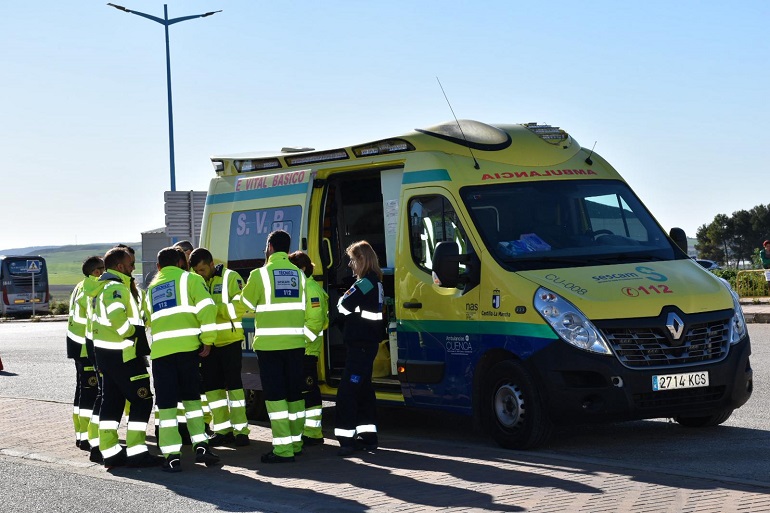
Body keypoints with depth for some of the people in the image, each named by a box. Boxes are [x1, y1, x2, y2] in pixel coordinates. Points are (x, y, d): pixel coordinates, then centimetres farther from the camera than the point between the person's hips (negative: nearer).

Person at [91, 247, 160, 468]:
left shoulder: (103, 286, 17)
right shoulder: (117, 287, -15)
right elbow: (116, 315, -30)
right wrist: (131, 333, -17)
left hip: (104, 351, 10)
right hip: (120, 353, -10)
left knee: (112, 401, 12)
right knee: (142, 399, -5)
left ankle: (110, 451, 14)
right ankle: (135, 452, -7)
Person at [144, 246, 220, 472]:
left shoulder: (152, 288, 23)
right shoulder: (190, 279, 8)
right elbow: (206, 308, -5)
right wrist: (207, 340, -1)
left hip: (160, 348, 2)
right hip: (187, 345, -2)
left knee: (166, 403, 2)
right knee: (191, 397, 14)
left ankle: (172, 455, -3)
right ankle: (200, 445, 8)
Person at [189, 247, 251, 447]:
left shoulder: (230, 278, -7)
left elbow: (239, 307, -16)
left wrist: (215, 308, -26)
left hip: (229, 340, -5)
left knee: (233, 383, -4)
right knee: (211, 386, 7)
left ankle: (240, 429, 1)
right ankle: (222, 429, 15)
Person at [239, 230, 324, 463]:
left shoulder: (260, 274, -6)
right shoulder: (299, 275, 8)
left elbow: (244, 306, 3)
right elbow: (313, 315, 7)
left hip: (269, 344, -5)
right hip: (295, 344, 5)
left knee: (275, 396, -3)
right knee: (295, 394, 14)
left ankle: (283, 448, -8)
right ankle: (296, 443, 21)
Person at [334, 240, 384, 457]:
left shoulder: (366, 283, -16)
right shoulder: (376, 282, 15)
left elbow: (343, 305, -18)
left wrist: (343, 300, 2)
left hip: (360, 345, -11)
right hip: (366, 343, 11)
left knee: (347, 391, -11)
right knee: (364, 389, 16)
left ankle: (347, 438, -14)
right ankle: (368, 437, 20)